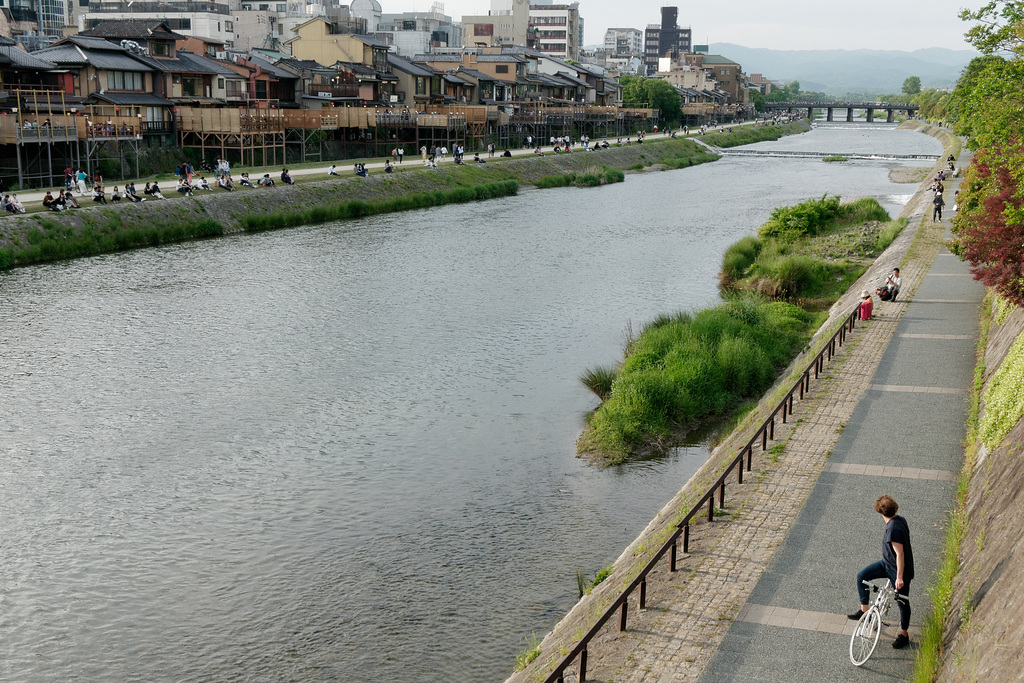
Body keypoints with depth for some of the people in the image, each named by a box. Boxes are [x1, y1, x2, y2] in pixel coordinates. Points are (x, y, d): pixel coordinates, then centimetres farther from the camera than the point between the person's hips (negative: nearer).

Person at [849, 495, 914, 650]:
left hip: (898, 569, -10)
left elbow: (900, 553, -29)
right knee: (862, 576, 4)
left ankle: (903, 634, 25)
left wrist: (899, 577, -26)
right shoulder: (900, 520, -1)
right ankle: (864, 610, 16)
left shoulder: (893, 529, -30)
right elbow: (905, 543, 14)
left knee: (902, 602, 8)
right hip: (887, 563, 10)